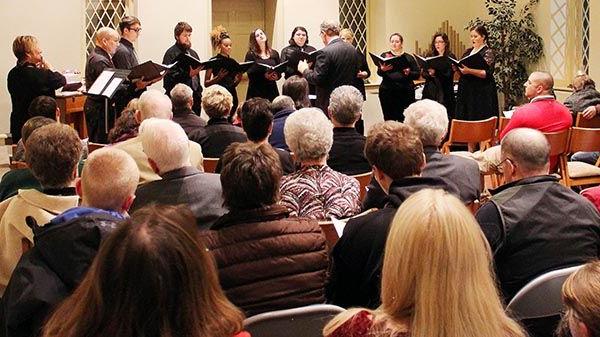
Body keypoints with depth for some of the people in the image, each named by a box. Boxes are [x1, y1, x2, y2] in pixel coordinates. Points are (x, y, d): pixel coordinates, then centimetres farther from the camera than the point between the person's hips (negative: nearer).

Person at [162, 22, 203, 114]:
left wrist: (199, 92, 14)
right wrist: (188, 74, -24)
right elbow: (169, 77, -15)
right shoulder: (171, 53, -4)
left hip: (195, 97, 7)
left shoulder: (193, 53, 20)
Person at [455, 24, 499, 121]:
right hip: (466, 91, 6)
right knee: (464, 120, 3)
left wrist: (470, 71, -25)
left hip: (481, 93, -6)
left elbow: (487, 74, -14)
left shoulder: (488, 52, -4)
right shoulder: (468, 51, 15)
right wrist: (458, 68, 0)